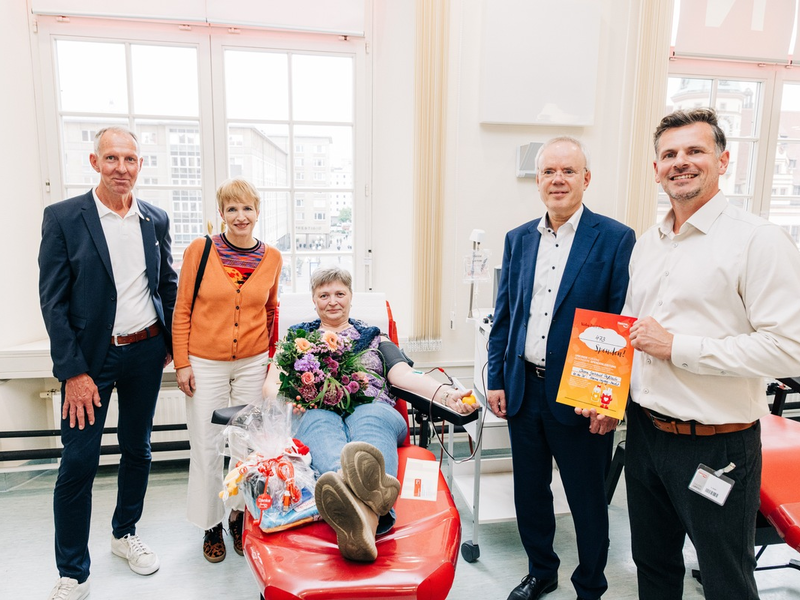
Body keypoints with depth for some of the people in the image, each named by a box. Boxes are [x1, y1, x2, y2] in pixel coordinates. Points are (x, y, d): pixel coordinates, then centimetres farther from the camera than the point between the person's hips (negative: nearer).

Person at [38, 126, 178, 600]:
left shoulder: (156, 219, 3)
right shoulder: (63, 218, -8)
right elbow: (53, 300, -9)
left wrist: (174, 344, 7)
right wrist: (73, 372, -12)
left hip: (146, 352, 4)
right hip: (91, 356, -3)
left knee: (138, 449, 16)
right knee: (78, 463, 3)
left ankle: (125, 533, 38)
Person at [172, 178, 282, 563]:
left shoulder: (272, 258, 0)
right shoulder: (200, 249, -7)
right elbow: (182, 311, -2)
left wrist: (274, 358, 10)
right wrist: (182, 363, -4)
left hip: (253, 363, 2)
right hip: (206, 363, -2)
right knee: (206, 447, 7)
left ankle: (241, 516, 32)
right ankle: (211, 525, 28)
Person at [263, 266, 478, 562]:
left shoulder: (374, 337, 26)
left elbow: (404, 376, 10)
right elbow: (271, 384, 16)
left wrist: (446, 394, -11)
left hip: (372, 408, 1)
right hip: (315, 412, 0)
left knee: (370, 419, -37)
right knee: (322, 423, -37)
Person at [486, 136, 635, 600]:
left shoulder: (616, 239, -8)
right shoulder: (518, 239, 7)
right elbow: (503, 316, 9)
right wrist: (496, 380, 6)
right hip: (523, 389, 5)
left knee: (587, 502, 14)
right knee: (529, 492, 19)